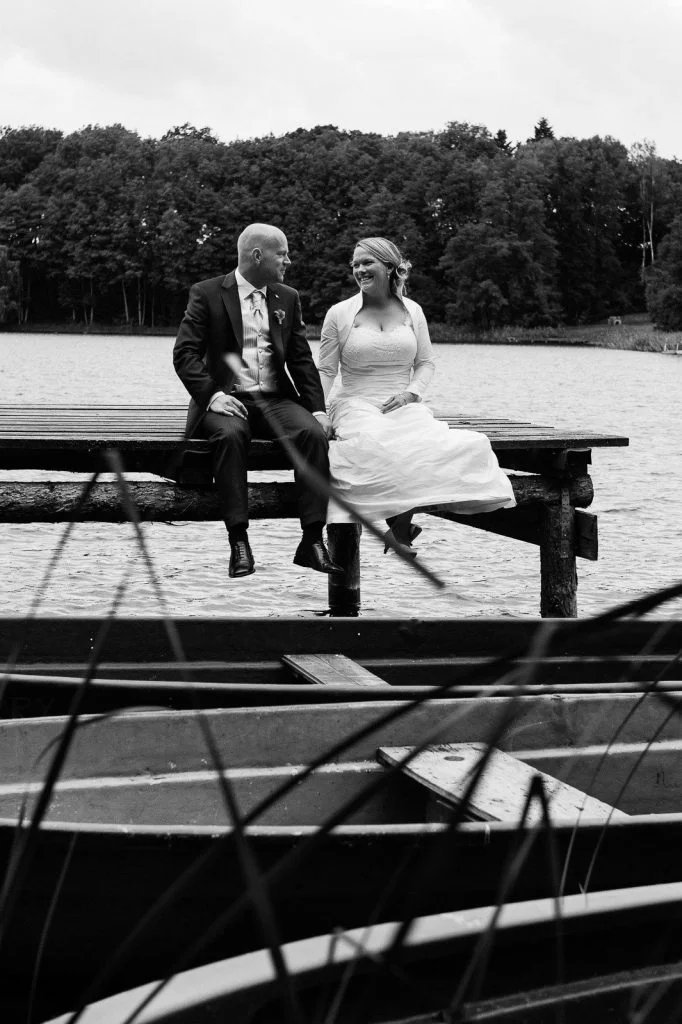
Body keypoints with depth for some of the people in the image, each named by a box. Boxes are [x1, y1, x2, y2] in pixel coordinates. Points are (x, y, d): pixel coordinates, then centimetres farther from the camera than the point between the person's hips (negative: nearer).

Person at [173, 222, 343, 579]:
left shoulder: (287, 298, 16)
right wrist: (212, 395, -20)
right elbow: (185, 353, -5)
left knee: (313, 433, -27)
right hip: (227, 399, -3)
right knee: (231, 434, -37)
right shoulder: (207, 294, 2)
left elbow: (301, 360, 14)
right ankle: (239, 542, -34)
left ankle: (312, 541, -26)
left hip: (275, 399, 4)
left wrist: (317, 409, -1)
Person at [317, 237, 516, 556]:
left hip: (404, 407, 2)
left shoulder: (412, 311, 11)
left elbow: (426, 363, 16)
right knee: (375, 443, -38)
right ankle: (397, 523, -21)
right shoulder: (340, 314, 5)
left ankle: (400, 523, -18)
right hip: (356, 406, -2)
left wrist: (411, 393, -3)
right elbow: (325, 370, 6)